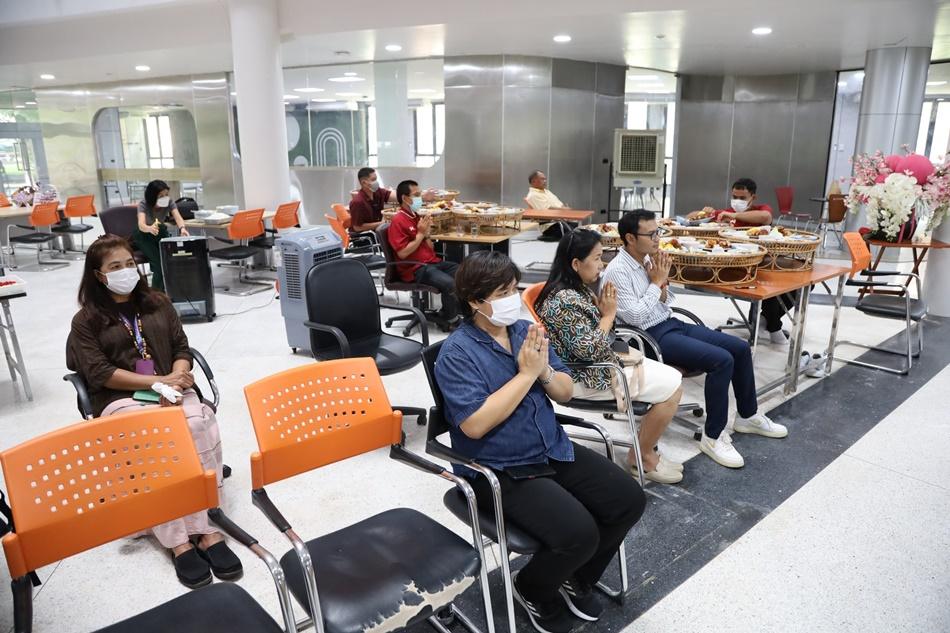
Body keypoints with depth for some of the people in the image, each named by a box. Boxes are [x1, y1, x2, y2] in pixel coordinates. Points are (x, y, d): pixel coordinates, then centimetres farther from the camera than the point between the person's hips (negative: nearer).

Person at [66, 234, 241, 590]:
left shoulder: (158, 304, 16)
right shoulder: (86, 321, 6)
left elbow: (182, 348, 11)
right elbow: (99, 373, -5)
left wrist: (175, 381, -11)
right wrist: (157, 381, -15)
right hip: (120, 400, -2)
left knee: (201, 426, -31)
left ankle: (206, 529, -30)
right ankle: (177, 541, -30)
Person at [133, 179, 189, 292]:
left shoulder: (169, 201, -17)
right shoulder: (143, 204, -26)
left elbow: (178, 217, -29)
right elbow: (141, 225, -41)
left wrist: (182, 228, -54)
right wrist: (150, 229, -66)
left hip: (160, 233, 3)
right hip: (143, 235, -3)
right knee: (158, 261, -28)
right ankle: (157, 291, -13)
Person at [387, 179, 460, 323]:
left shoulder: (417, 217, 14)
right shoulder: (398, 221, -10)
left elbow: (430, 248, 16)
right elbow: (402, 253, -19)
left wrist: (427, 234, -4)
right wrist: (420, 234, -15)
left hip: (432, 262, 9)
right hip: (415, 269, -9)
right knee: (449, 283, -28)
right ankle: (448, 317, -3)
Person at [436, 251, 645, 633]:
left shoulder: (525, 330, 5)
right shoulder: (457, 352, -15)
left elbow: (566, 393, 8)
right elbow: (474, 425, -25)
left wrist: (545, 371, -15)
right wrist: (525, 374, -22)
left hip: (554, 450, 7)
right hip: (501, 471, -7)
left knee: (629, 500, -2)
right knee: (579, 533, -24)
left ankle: (576, 580, 22)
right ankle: (532, 589, 10)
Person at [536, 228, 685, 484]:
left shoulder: (578, 290, 6)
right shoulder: (565, 300, -25)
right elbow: (589, 350, -26)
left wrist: (604, 308, -4)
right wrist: (609, 313, -15)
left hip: (600, 364, 10)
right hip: (586, 377, -10)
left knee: (672, 377, 7)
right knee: (672, 388, -9)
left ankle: (646, 450, 15)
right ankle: (641, 458, 6)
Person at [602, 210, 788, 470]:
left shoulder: (649, 259, 8)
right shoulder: (617, 271, -17)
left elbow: (666, 306, 13)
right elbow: (634, 316, -23)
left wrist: (662, 283, -7)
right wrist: (656, 282, -14)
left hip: (671, 323, 9)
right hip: (650, 336, -9)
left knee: (740, 348, 5)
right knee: (722, 360, -23)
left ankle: (748, 416, 24)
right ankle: (713, 437, -10)